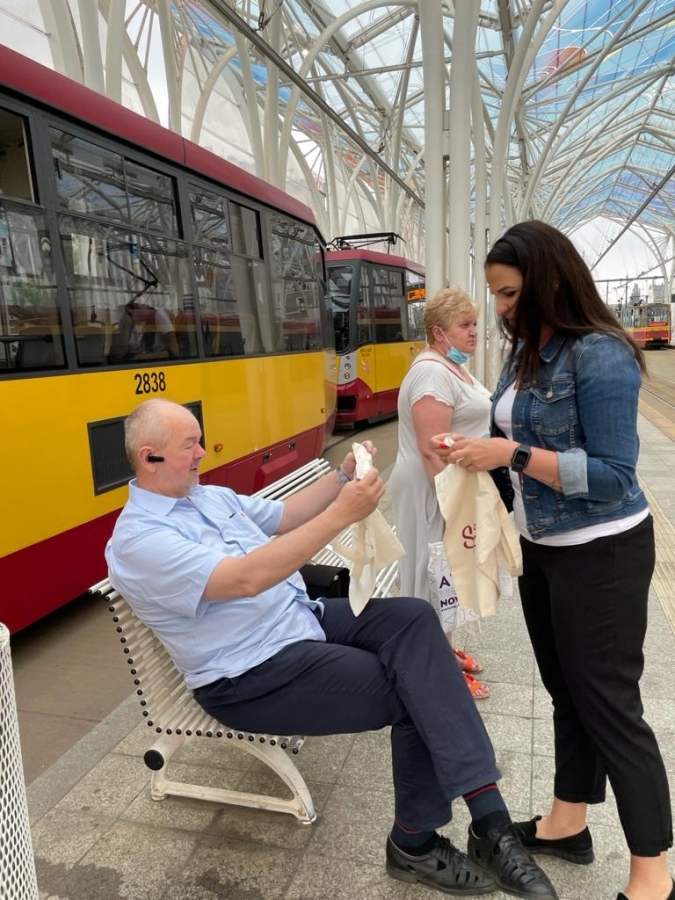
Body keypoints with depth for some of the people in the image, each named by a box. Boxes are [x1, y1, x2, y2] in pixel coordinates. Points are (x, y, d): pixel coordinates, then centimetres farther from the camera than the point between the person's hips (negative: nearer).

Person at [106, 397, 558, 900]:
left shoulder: (209, 496, 9)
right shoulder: (138, 541, -18)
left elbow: (286, 517, 17)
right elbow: (247, 578, -30)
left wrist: (343, 475, 1)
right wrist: (341, 515, -31)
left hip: (303, 618, 8)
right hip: (253, 676, -7)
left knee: (413, 619, -17)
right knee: (415, 696, -13)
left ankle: (488, 820, -16)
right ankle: (417, 843, 11)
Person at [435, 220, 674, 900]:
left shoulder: (601, 356, -20)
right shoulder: (525, 352, 5)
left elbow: (613, 476, -23)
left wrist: (513, 455, -28)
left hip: (599, 555, -8)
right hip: (540, 547, 8)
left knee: (609, 704, 4)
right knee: (565, 691, 19)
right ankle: (568, 823, 38)